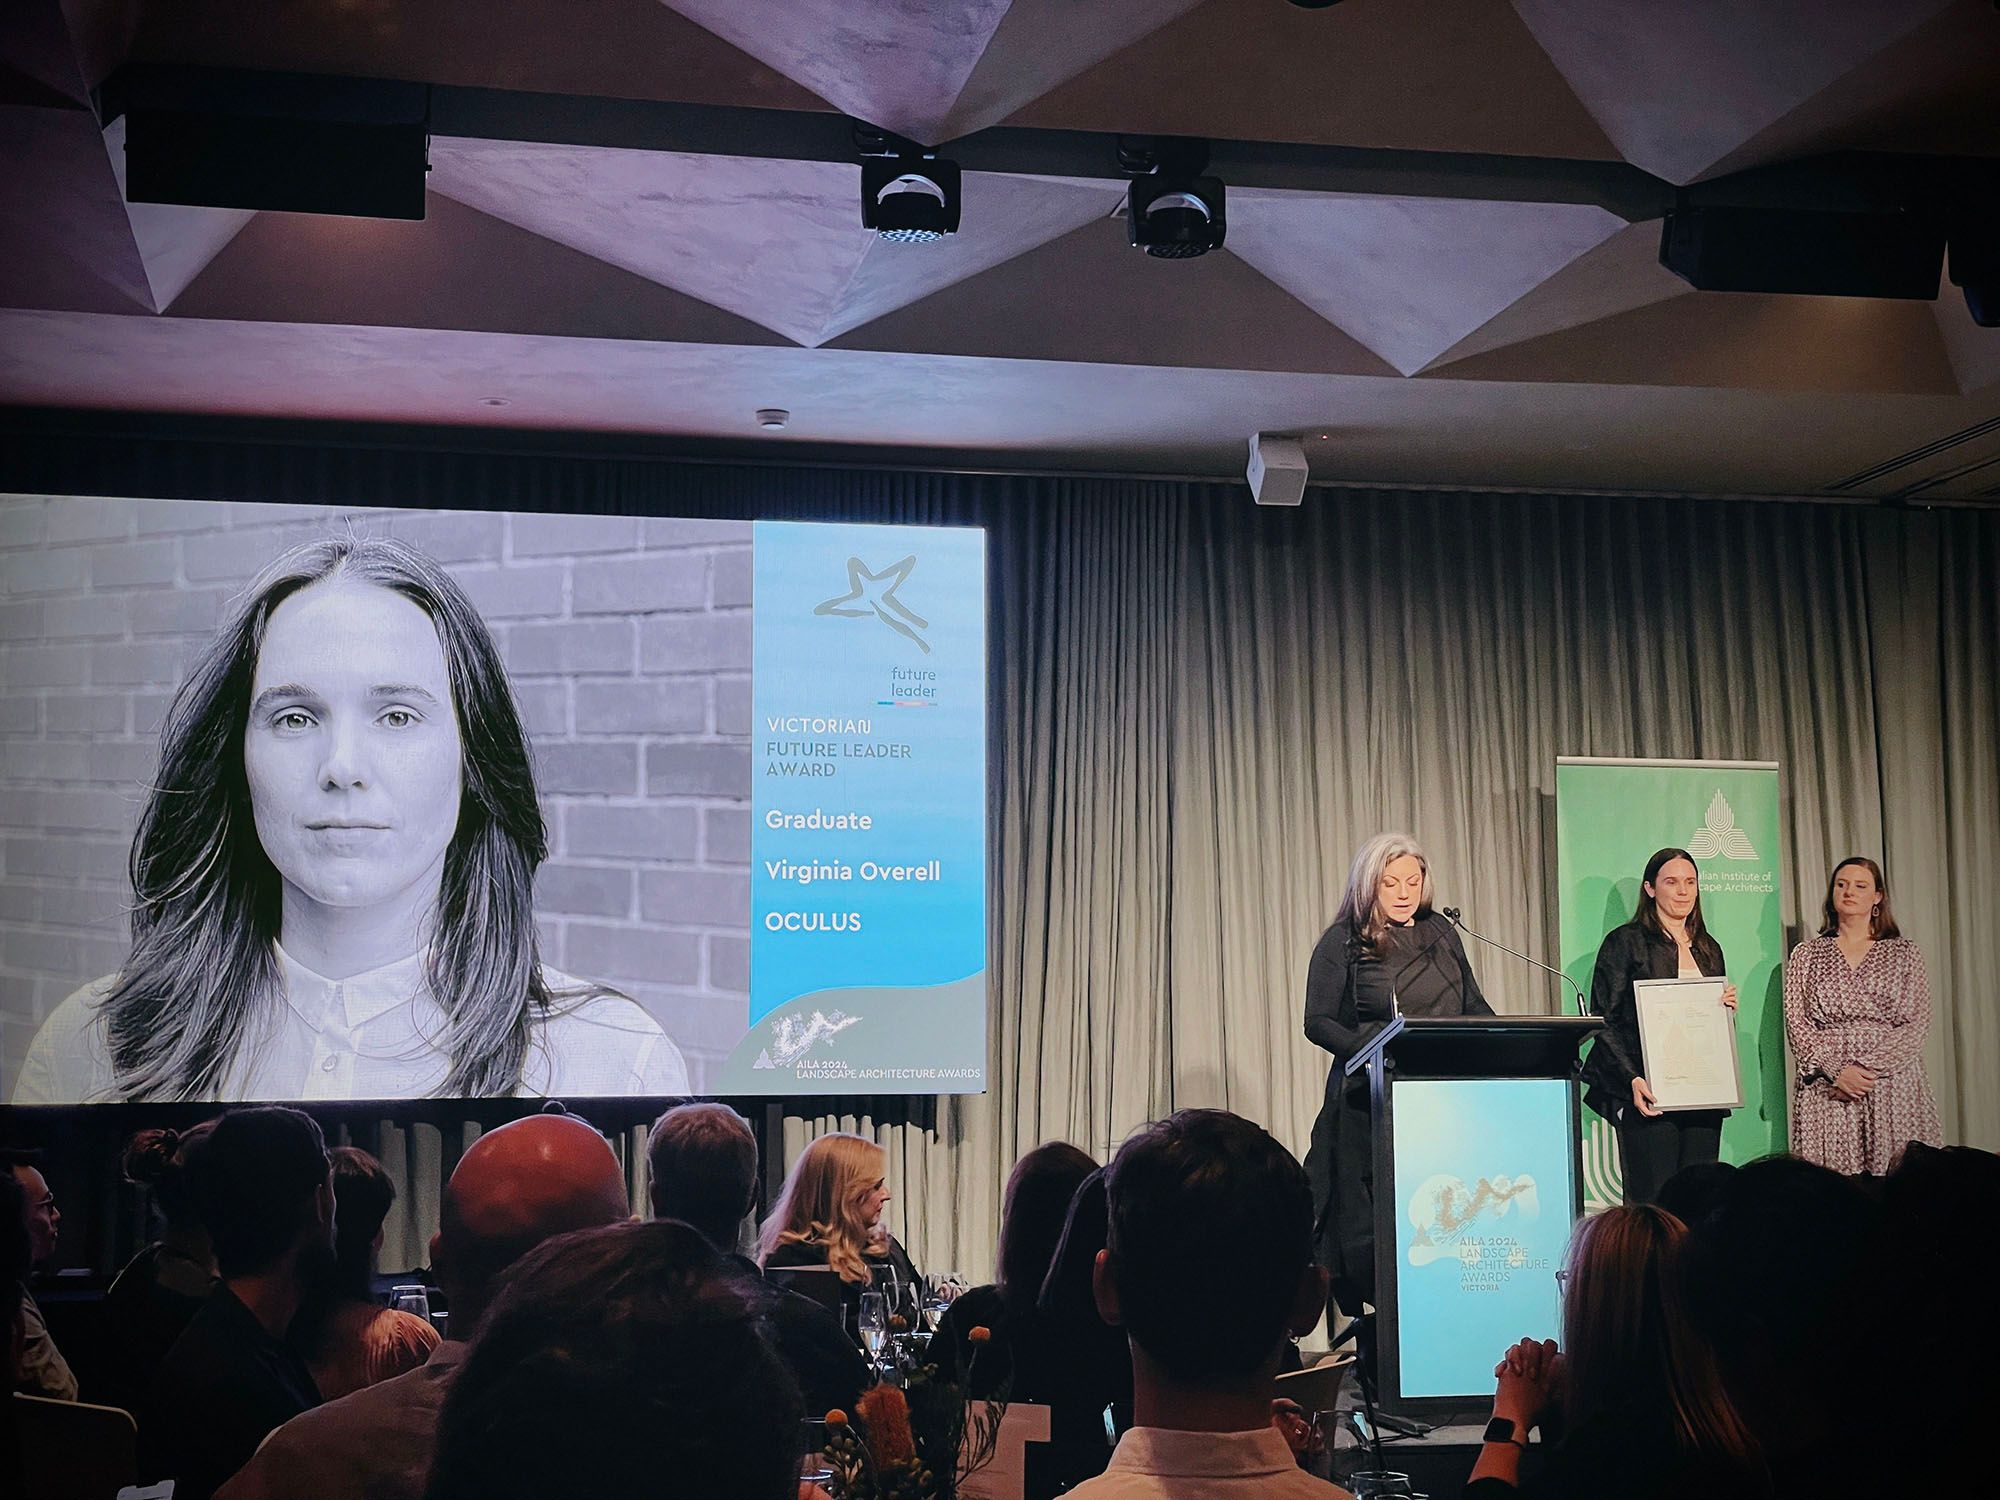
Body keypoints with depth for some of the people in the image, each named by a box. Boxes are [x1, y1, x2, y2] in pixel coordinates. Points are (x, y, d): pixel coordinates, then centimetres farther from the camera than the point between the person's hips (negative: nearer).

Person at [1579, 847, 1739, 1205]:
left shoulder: (1709, 949, 18)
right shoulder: (1625, 942, 0)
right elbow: (1603, 1021, -5)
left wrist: (1728, 1008, 4)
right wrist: (1633, 1079, -16)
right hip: (1649, 1096, -5)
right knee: (1651, 1201, -10)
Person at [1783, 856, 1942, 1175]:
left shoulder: (1905, 953, 9)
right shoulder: (1806, 954, 10)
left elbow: (1915, 1025, 1)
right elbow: (1796, 1024, 3)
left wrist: (1866, 1068, -12)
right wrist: (1837, 1070, -12)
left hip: (1892, 1084, 0)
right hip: (1825, 1091, 0)